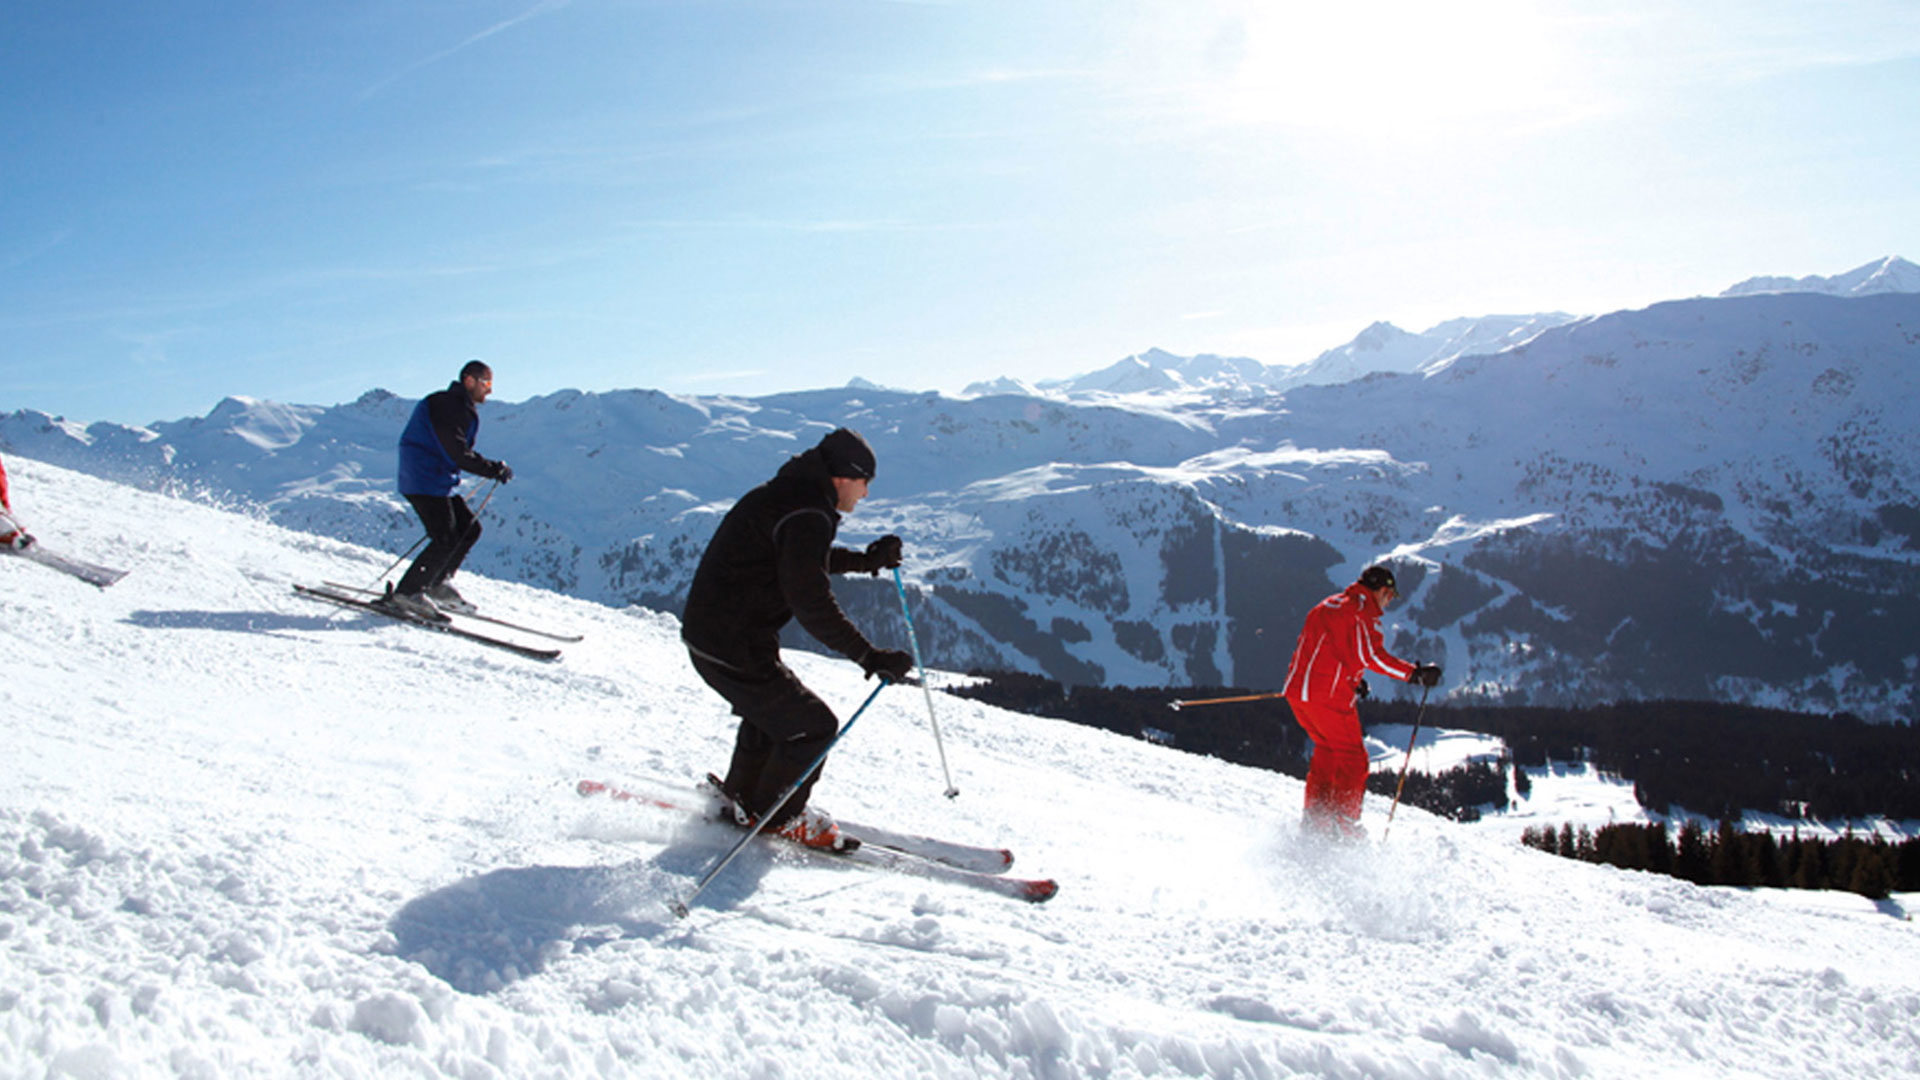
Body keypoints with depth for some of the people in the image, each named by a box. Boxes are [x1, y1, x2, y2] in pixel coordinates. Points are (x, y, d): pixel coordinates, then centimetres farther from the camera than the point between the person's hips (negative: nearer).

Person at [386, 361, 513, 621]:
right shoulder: (447, 406, -15)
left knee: (470, 529, 10)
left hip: (441, 482, 11)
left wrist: (495, 468, 6)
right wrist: (495, 470, -18)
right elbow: (457, 454, -22)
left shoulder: (464, 409, 18)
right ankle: (407, 593, -9)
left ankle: (438, 584, 16)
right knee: (446, 540, -16)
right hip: (426, 481, -11)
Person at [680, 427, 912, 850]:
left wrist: (867, 560, 21)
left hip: (705, 631, 11)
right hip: (735, 650, -10)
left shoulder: (786, 496, 12)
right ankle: (776, 818, 20)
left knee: (771, 706, 31)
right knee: (814, 726, 2)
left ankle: (741, 798, 45)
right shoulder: (807, 515, -21)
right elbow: (810, 602, -29)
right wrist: (869, 656, -29)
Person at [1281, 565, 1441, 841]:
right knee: (1352, 759, -1)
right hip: (1327, 696, -9)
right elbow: (1372, 655, -19)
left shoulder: (1330, 604, 23)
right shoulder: (1360, 610, -8)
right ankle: (1342, 829, -5)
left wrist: (1349, 680, 25)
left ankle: (1316, 818, 21)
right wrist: (1415, 673, -15)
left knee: (1327, 751, 22)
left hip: (1298, 689, 9)